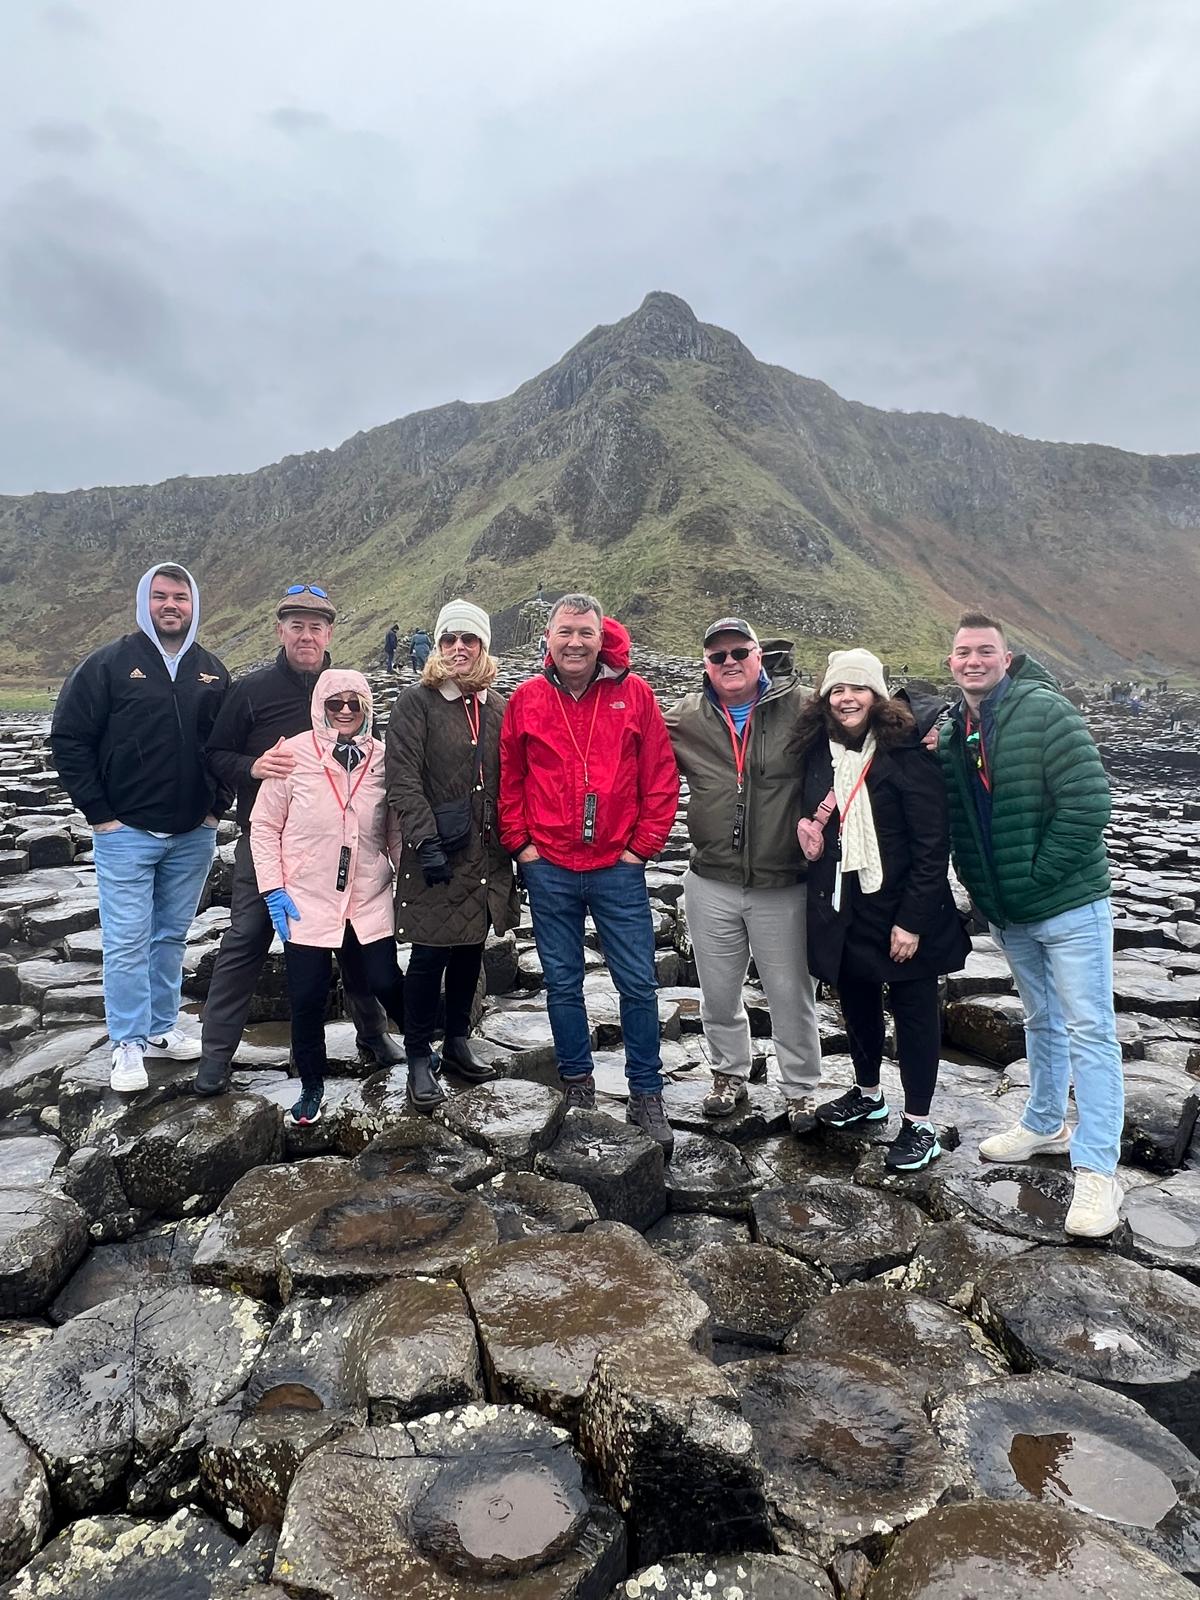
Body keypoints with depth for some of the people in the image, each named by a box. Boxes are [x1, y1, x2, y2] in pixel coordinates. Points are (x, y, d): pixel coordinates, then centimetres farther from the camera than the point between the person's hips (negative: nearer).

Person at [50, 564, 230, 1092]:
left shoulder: (212, 672, 7)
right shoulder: (108, 664, -5)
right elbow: (69, 739, -5)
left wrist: (217, 804, 5)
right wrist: (99, 814, -8)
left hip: (193, 834, 4)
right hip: (126, 832, -4)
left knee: (172, 935, 13)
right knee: (127, 940, 0)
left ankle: (161, 1028, 27)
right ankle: (128, 1044, 11)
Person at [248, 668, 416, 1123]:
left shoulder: (383, 759, -1)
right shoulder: (292, 755, -6)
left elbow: (395, 830, 7)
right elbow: (264, 826, -1)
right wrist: (273, 889, -5)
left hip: (369, 901, 1)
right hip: (306, 902, -1)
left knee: (385, 983, 4)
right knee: (307, 998, 6)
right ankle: (311, 1085, 27)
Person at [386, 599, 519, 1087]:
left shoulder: (498, 707, 11)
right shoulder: (416, 703, -4)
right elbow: (403, 780, -13)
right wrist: (426, 841, -20)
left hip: (486, 854, 5)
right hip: (436, 854, -5)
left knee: (470, 949, 14)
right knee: (430, 954, 1)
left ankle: (458, 1040, 31)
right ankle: (419, 1055, 17)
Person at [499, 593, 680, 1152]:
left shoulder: (633, 693, -2)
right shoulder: (527, 698, 2)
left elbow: (661, 777, 0)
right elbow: (508, 780, 9)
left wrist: (643, 845, -4)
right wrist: (521, 843, 2)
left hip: (617, 868, -1)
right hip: (549, 870, 1)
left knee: (638, 984, 3)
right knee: (562, 982, 12)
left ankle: (646, 1097, 18)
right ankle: (577, 1085, 28)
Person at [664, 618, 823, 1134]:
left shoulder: (801, 707, -6)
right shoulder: (684, 719, 2)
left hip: (783, 886, -2)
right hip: (710, 883, 3)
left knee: (791, 995, 11)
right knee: (718, 991, 17)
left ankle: (801, 1088, 31)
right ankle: (730, 1075, 39)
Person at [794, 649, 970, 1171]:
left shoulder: (905, 752, -14)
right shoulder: (817, 751, 3)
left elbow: (932, 844, -15)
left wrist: (912, 920, -17)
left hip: (900, 910, -5)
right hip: (839, 909, 6)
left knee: (913, 1010, 7)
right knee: (856, 1003, 19)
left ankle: (920, 1125, 20)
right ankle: (868, 1094, 40)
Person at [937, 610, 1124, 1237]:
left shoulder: (1045, 711, -14)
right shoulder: (950, 733, 5)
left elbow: (1088, 804, -20)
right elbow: (955, 825, 11)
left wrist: (1037, 876, -16)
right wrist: (983, 892, 2)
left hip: (1069, 903, -6)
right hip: (1006, 913, 6)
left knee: (1089, 1031, -1)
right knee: (1043, 1022, 21)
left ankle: (1097, 1172, 5)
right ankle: (1046, 1125, 37)